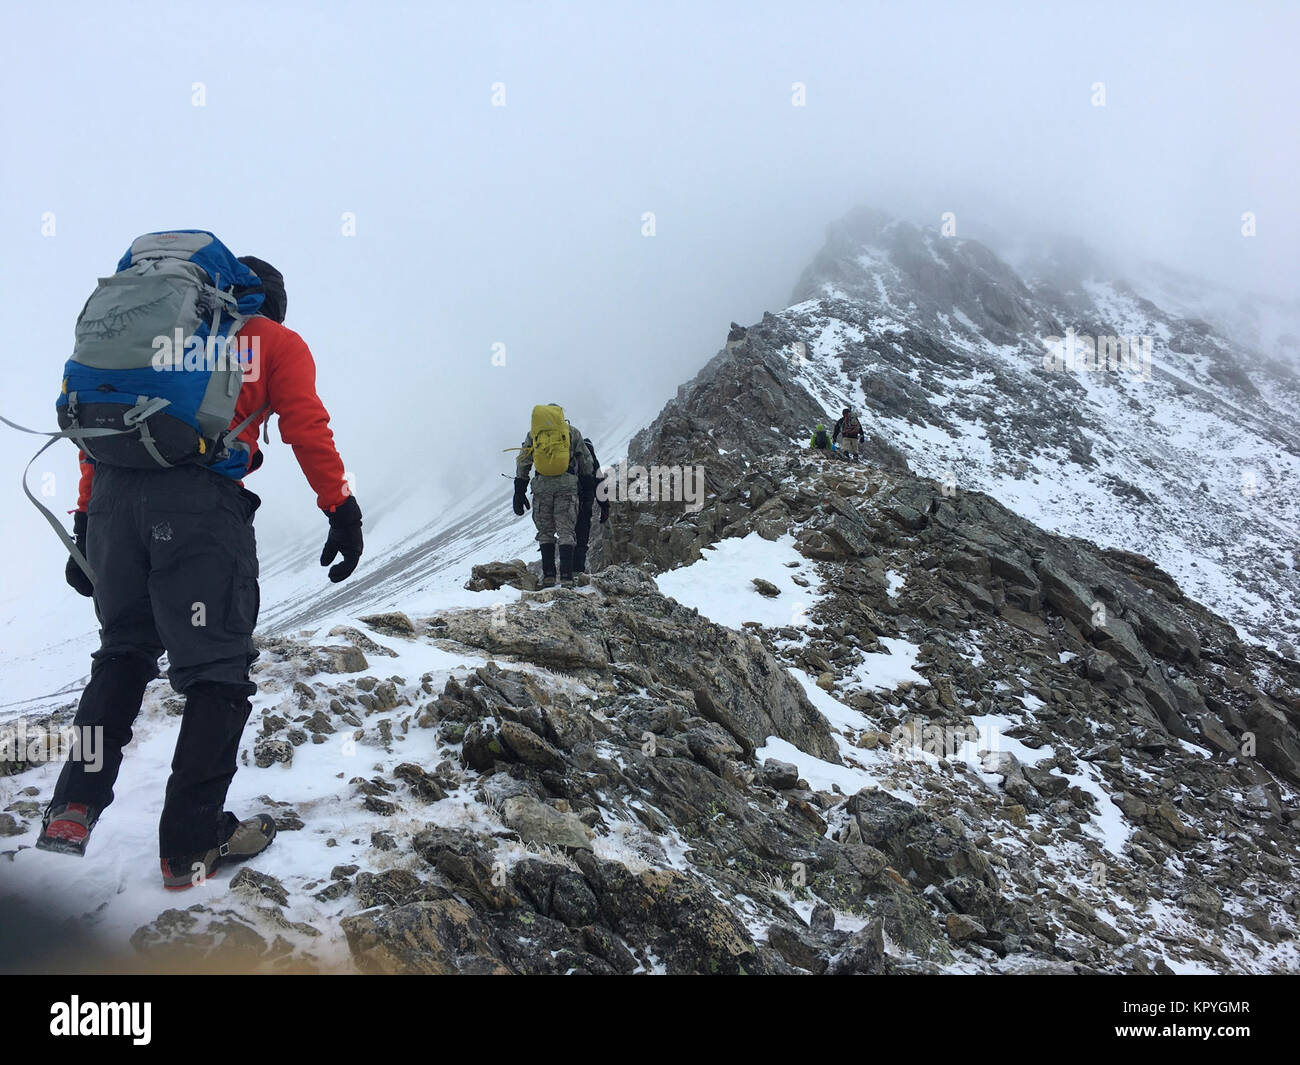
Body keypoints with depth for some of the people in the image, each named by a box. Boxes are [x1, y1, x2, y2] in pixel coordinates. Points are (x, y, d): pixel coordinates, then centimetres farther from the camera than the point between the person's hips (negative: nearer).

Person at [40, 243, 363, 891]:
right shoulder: (274, 341, 15)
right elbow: (307, 428, 0)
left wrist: (85, 522, 22)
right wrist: (342, 509, 0)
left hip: (112, 496, 6)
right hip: (200, 502, -5)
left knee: (122, 652, 21)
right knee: (217, 669, 1)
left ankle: (73, 808, 11)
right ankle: (190, 845, 1)